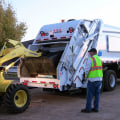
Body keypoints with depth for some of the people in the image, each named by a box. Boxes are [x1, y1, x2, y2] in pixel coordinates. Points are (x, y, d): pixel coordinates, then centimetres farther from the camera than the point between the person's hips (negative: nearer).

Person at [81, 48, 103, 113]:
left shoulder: (90, 59, -12)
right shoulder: (99, 59, 12)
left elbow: (87, 69, -15)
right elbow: (100, 69, 16)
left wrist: (86, 76, 2)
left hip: (92, 80, -7)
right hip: (100, 79, 7)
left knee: (89, 95, 1)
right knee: (97, 94, 11)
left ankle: (88, 109, 7)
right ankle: (96, 108, 17)